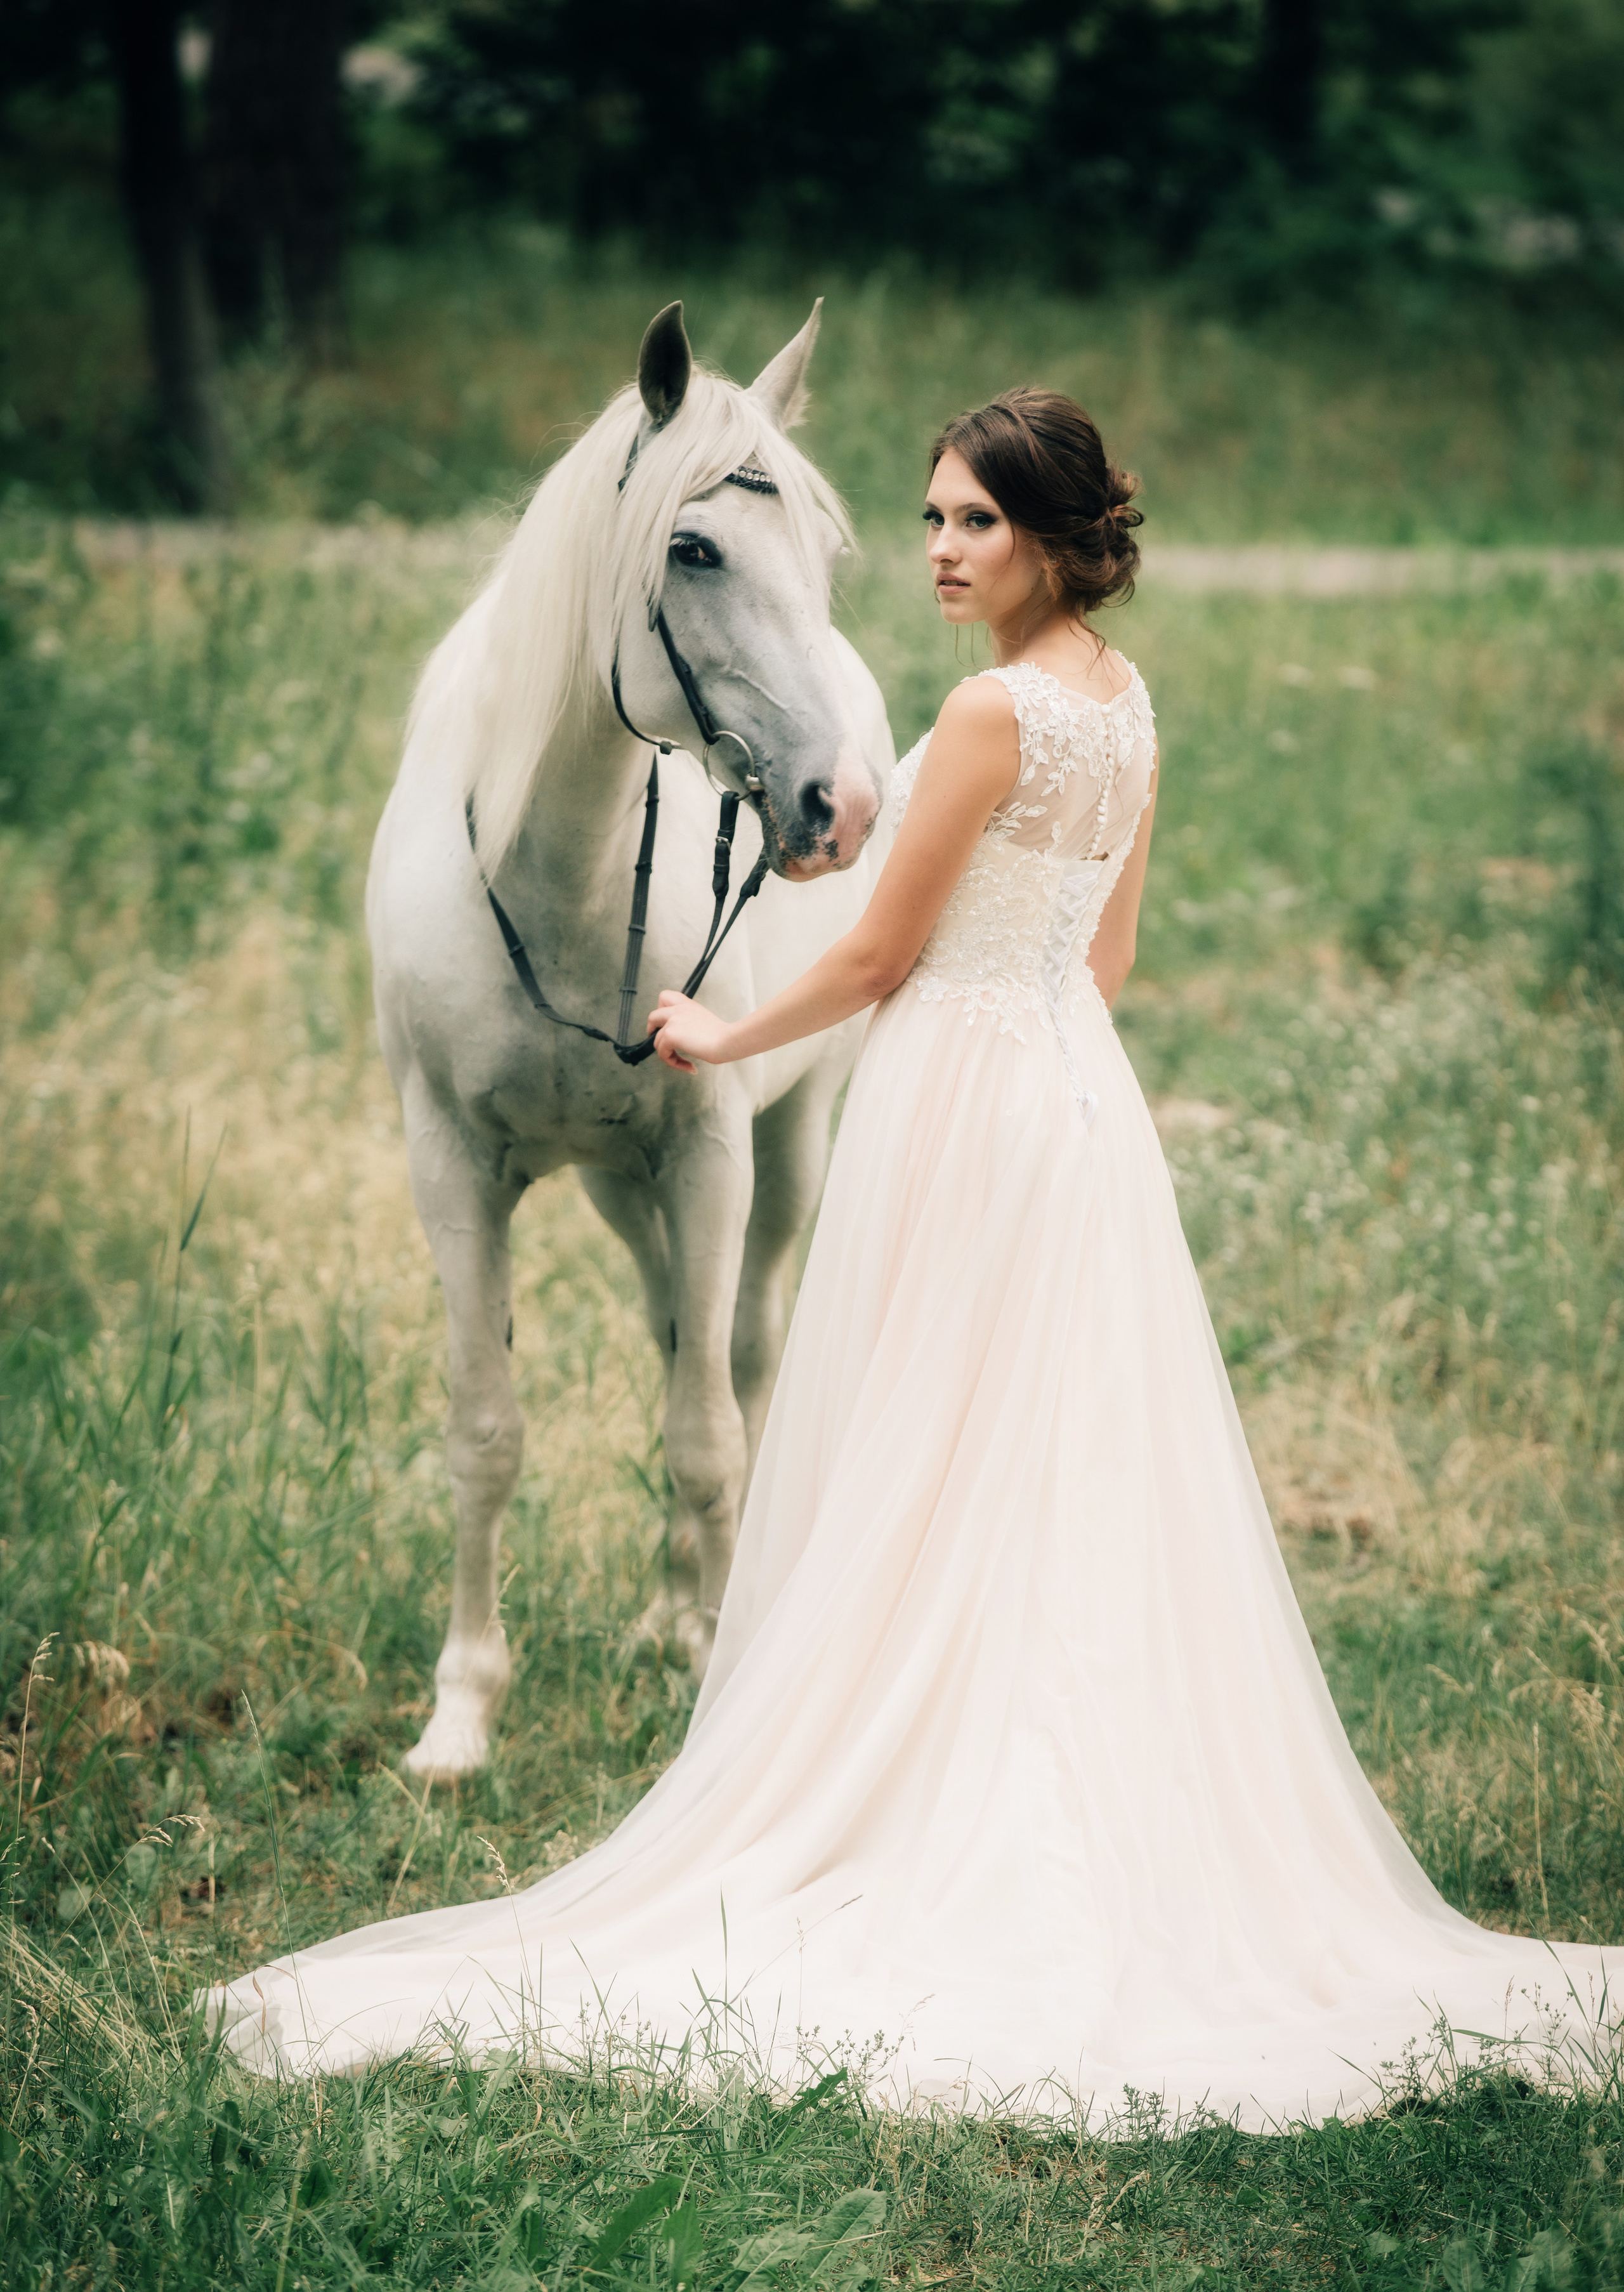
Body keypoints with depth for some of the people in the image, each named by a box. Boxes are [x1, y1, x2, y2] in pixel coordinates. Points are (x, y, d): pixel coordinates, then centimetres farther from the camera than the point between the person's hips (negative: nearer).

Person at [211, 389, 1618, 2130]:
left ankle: (916, 1818, 3)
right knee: (1086, 1486, 10)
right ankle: (1126, 1840, 13)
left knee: (917, 1499, -1)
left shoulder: (993, 711, -17)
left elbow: (882, 956, -13)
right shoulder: (1128, 701, 9)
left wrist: (725, 1038, 1)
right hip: (1084, 1091, 8)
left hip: (959, 1096, -8)